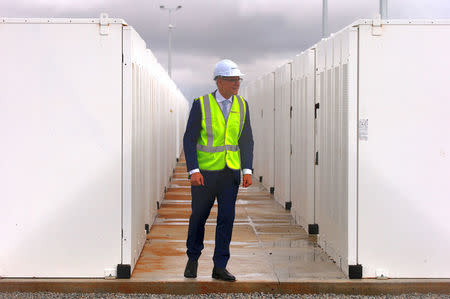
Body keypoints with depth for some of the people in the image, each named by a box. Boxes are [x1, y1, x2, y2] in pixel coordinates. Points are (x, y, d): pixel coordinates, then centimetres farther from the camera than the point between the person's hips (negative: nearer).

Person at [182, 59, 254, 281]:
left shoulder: (242, 106, 4)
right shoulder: (201, 104, -8)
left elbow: (246, 141, 8)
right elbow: (189, 139, -8)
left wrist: (247, 170, -2)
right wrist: (193, 170, -16)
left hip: (230, 172, 3)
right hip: (204, 172, -3)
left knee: (227, 218, -2)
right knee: (199, 217, 9)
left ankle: (219, 267, 5)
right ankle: (192, 259, 29)